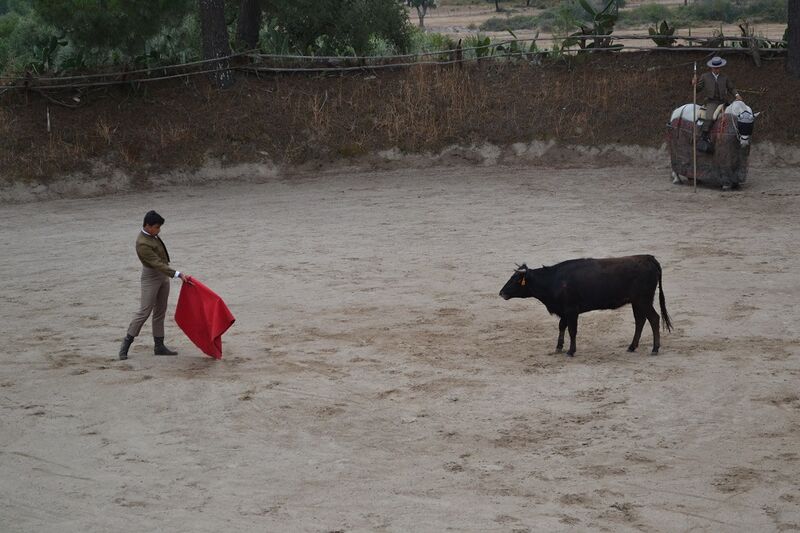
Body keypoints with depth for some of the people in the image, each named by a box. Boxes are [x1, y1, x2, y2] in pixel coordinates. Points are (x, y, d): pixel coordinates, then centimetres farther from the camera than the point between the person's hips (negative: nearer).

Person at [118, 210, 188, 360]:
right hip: (151, 277, -9)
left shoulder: (152, 234, 2)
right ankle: (126, 343, 4)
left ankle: (159, 346, 15)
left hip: (163, 275, 9)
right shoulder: (142, 244, -26)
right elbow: (157, 263, -31)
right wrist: (177, 274, -36)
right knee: (144, 311, -7)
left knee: (160, 312, 10)